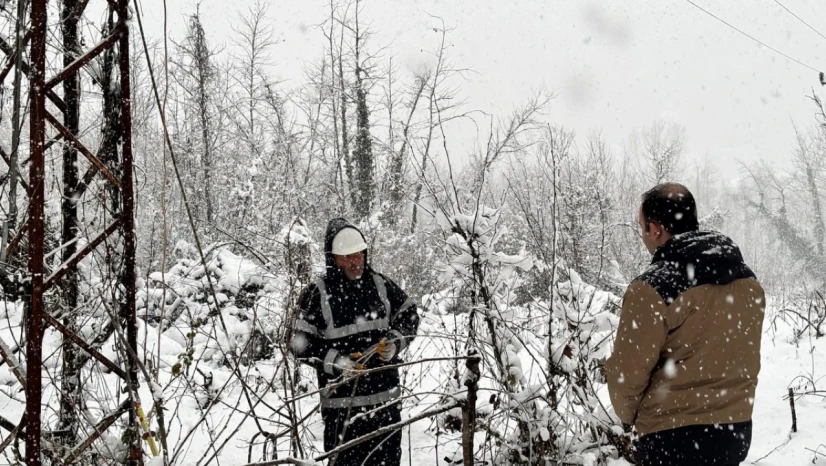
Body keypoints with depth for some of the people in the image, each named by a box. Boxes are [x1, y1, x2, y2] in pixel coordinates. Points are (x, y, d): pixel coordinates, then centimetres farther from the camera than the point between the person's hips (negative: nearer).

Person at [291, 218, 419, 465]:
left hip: (385, 396, 4)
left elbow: (409, 316, 14)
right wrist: (335, 361, -19)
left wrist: (395, 342, -4)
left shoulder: (381, 284, 2)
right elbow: (302, 345, -7)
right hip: (342, 400, -4)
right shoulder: (317, 295, -9)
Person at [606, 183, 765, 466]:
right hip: (737, 428, 7)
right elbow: (749, 359, 11)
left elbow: (627, 372, -14)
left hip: (675, 437, -7)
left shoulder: (652, 290, -20)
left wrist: (628, 415, 5)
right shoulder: (748, 282, 3)